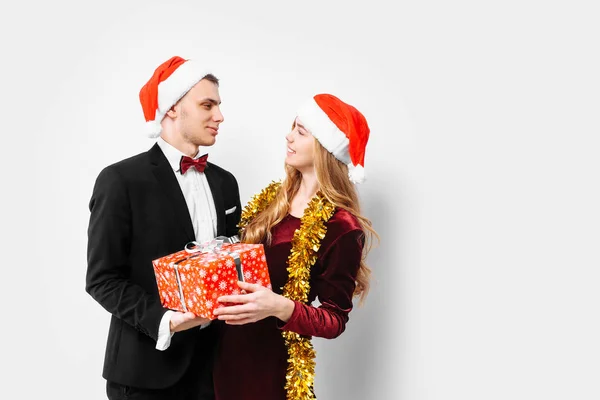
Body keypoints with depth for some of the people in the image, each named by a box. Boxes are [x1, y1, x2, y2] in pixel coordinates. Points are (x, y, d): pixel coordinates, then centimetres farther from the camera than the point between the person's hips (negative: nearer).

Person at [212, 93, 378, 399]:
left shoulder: (340, 227, -16)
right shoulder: (270, 199, 3)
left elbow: (335, 320, -14)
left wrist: (280, 307, -30)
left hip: (273, 364, -6)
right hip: (228, 349, 6)